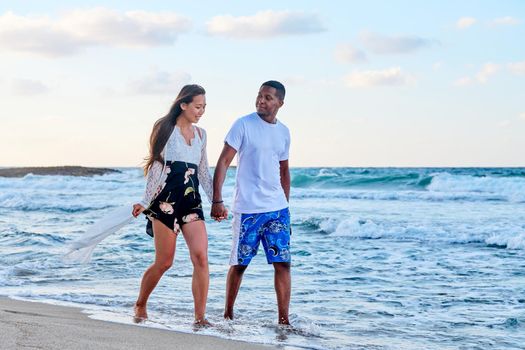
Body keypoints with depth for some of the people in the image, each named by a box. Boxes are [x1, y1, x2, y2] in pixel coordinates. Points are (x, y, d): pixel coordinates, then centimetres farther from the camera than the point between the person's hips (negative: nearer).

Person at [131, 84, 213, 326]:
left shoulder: (200, 134, 15)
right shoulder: (165, 129, 0)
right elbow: (156, 167, -2)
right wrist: (145, 202, -6)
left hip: (192, 202, 5)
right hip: (167, 200, -5)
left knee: (201, 258, -10)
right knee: (164, 262, 2)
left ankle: (200, 317, -6)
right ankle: (140, 305, 25)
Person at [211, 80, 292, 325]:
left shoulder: (283, 132, 11)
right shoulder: (243, 125, -5)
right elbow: (223, 162, -8)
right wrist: (217, 201, -16)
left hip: (278, 209, 4)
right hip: (247, 209, -4)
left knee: (282, 263, -2)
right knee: (239, 263, 4)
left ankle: (284, 321, 1)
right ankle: (228, 314, 20)